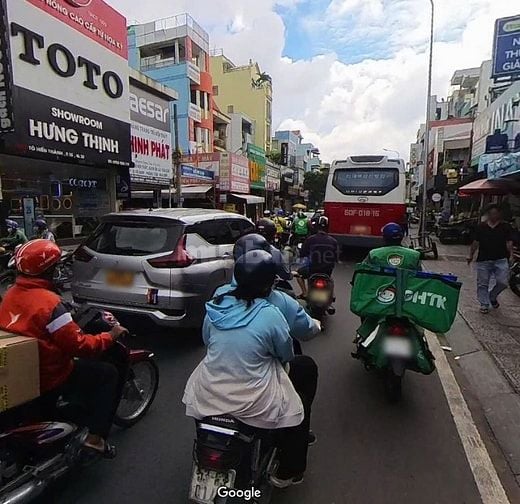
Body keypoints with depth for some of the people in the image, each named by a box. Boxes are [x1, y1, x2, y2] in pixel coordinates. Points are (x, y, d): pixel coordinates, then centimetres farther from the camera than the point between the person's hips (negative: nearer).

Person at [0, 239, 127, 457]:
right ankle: (95, 436, 2)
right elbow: (79, 345, -25)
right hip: (48, 379, -9)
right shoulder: (49, 302, -25)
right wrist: (110, 336, -11)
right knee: (108, 374, 2)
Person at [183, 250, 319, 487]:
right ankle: (289, 471, 29)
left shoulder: (215, 305, -5)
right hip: (252, 403, -5)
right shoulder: (270, 315, -19)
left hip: (207, 396, 5)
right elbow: (286, 355, -3)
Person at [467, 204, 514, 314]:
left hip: (501, 260, 0)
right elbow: (476, 243, 10)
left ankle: (492, 296, 22)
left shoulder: (505, 227, 5)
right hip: (483, 260, 1)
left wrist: (511, 255, -8)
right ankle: (484, 304, 19)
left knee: (503, 282, -7)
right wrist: (471, 255, 9)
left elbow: (509, 243, 3)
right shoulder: (481, 227, 7)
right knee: (482, 284, 5)